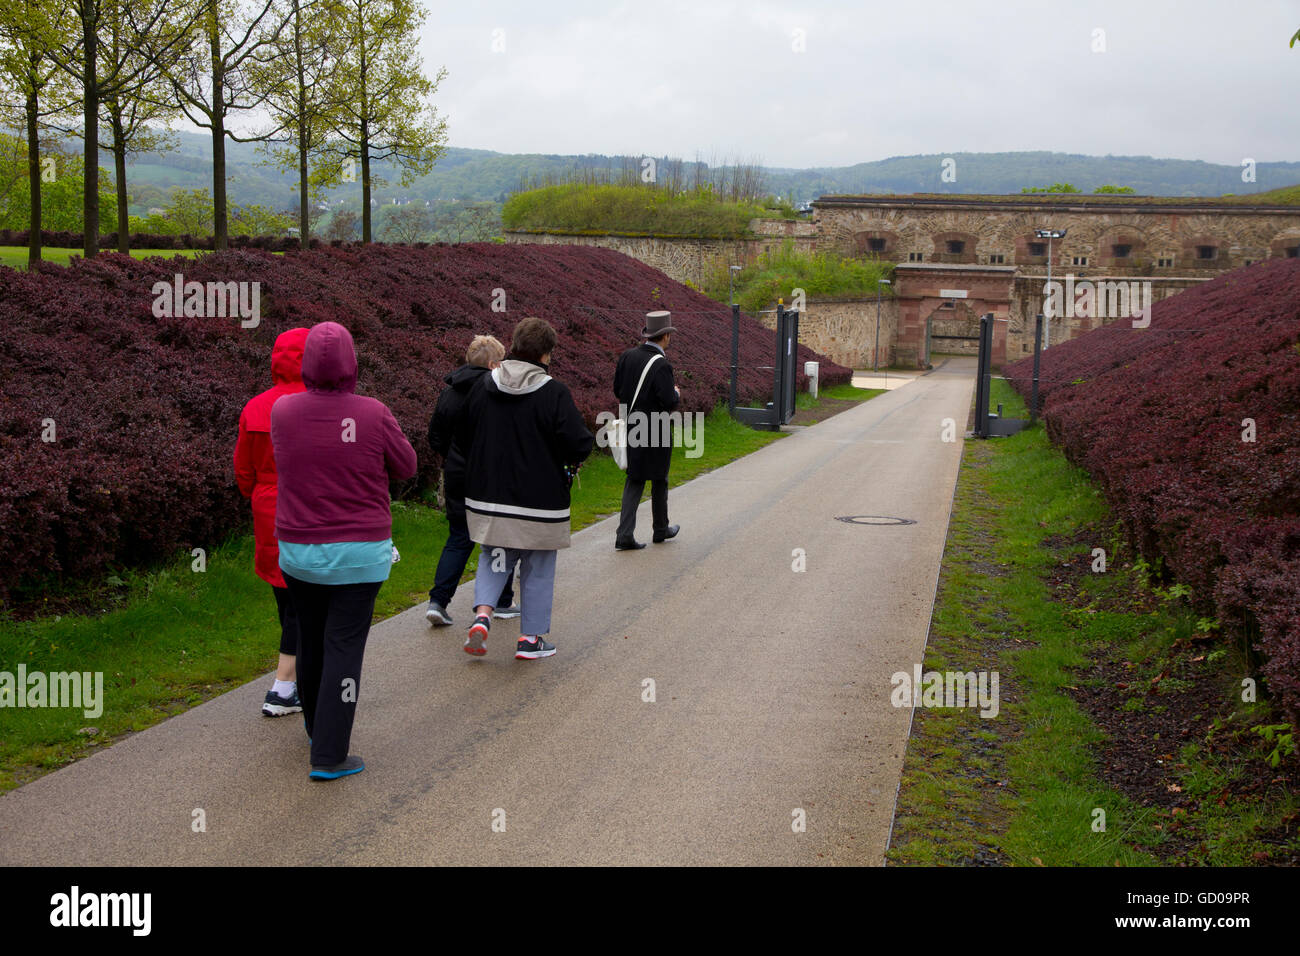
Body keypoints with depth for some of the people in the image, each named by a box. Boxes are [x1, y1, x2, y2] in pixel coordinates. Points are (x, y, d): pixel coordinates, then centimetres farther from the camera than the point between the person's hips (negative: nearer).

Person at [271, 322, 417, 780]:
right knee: (344, 648, 1)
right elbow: (405, 467, 0)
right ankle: (328, 755, 1)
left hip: (297, 551, 3)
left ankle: (317, 725, 40)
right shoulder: (374, 415, -15)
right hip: (359, 554, -3)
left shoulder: (282, 411, -7)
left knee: (310, 639, 20)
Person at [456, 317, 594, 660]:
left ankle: (482, 613, -2)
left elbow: (463, 435, 9)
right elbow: (578, 445, -18)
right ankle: (531, 638, 18)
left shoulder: (484, 385, 0)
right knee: (538, 568, 11)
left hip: (488, 494, 4)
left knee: (494, 559, 20)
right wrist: (572, 460, 4)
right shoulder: (554, 393, -16)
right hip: (540, 499, -4)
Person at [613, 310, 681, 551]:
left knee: (634, 480, 10)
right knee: (659, 480, 13)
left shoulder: (627, 356, 1)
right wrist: (676, 394, 0)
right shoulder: (661, 365, -19)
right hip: (654, 431, -6)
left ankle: (625, 535, 1)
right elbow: (669, 402, -21)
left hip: (631, 428, 6)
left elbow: (617, 391, 8)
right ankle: (661, 529, 29)